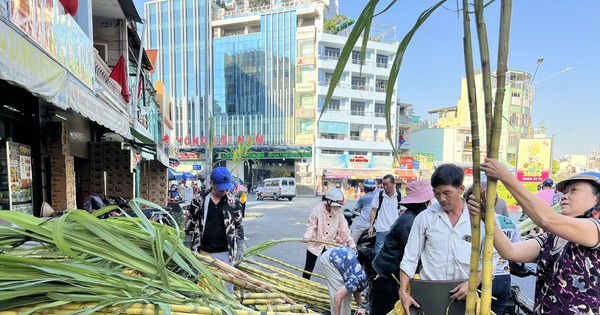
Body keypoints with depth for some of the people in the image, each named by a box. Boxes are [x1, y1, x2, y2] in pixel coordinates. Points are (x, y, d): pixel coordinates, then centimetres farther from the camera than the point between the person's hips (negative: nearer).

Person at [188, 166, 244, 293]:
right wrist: (189, 249, 1)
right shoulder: (199, 200, -6)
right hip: (204, 252, 1)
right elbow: (191, 225, 2)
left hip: (225, 252, 0)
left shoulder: (233, 201, -4)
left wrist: (240, 249, -1)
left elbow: (239, 226, 2)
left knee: (227, 283, 8)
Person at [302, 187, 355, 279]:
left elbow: (344, 229, -4)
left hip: (330, 245, 3)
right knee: (308, 268, 6)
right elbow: (311, 226, -14)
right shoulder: (317, 209, -19)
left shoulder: (339, 212, -7)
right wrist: (307, 236, -32)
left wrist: (351, 243, -8)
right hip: (315, 244, -3)